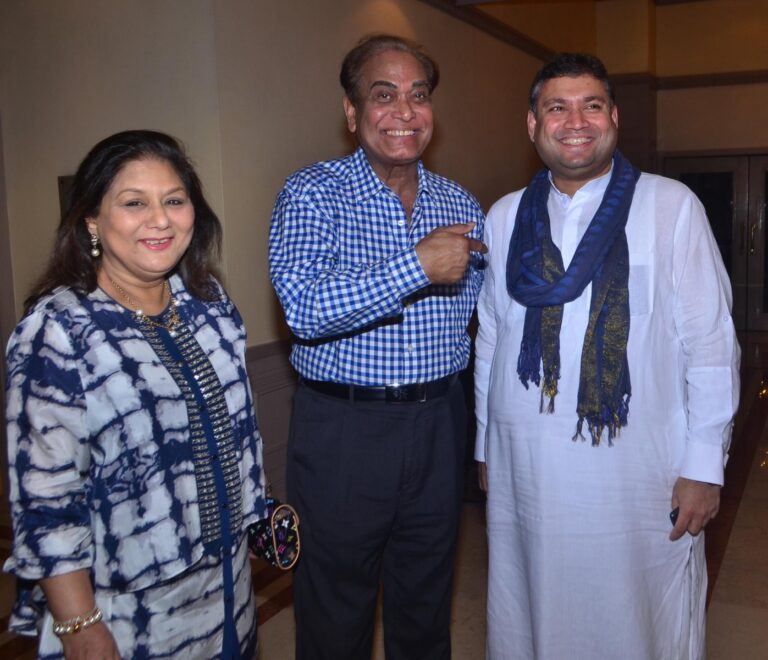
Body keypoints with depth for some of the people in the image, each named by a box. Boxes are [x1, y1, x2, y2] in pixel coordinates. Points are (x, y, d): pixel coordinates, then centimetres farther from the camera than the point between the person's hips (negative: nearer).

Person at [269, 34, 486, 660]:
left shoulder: (461, 205, 6)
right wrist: (417, 266, -26)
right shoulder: (311, 194, -8)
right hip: (344, 427, -4)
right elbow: (306, 308, -23)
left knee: (427, 610, 20)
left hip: (437, 425, 4)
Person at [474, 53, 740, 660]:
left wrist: (704, 467, -6)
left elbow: (710, 342, -5)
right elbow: (490, 341, 10)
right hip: (524, 472, 3)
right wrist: (486, 448, 12)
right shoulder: (506, 217, 6)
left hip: (641, 475, -3)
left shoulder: (672, 207, -5)